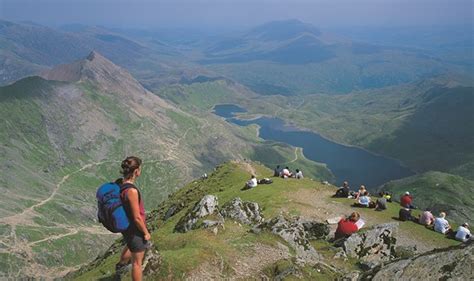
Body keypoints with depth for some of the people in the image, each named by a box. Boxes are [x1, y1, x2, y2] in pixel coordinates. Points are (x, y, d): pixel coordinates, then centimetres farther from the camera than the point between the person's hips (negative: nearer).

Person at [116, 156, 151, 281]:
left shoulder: (119, 183, -8)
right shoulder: (132, 191, -33)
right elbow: (137, 217, -27)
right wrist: (146, 233, -12)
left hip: (124, 225, 9)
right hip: (135, 229, -9)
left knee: (131, 245, 39)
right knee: (137, 262, 10)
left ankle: (121, 264, 66)